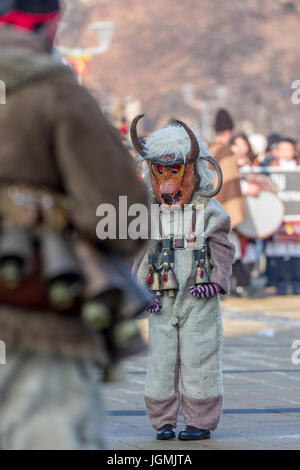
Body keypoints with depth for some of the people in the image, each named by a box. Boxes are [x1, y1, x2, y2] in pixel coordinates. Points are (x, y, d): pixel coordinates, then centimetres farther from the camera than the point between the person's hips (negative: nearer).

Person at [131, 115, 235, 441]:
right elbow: (144, 253, 12)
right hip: (162, 302, 3)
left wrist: (216, 281, -12)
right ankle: (163, 420, 12)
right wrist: (142, 289, 2)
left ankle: (200, 420, 5)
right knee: (161, 360, 3)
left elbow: (223, 250, 2)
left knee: (198, 359, -2)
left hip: (198, 300, -2)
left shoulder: (209, 210, 2)